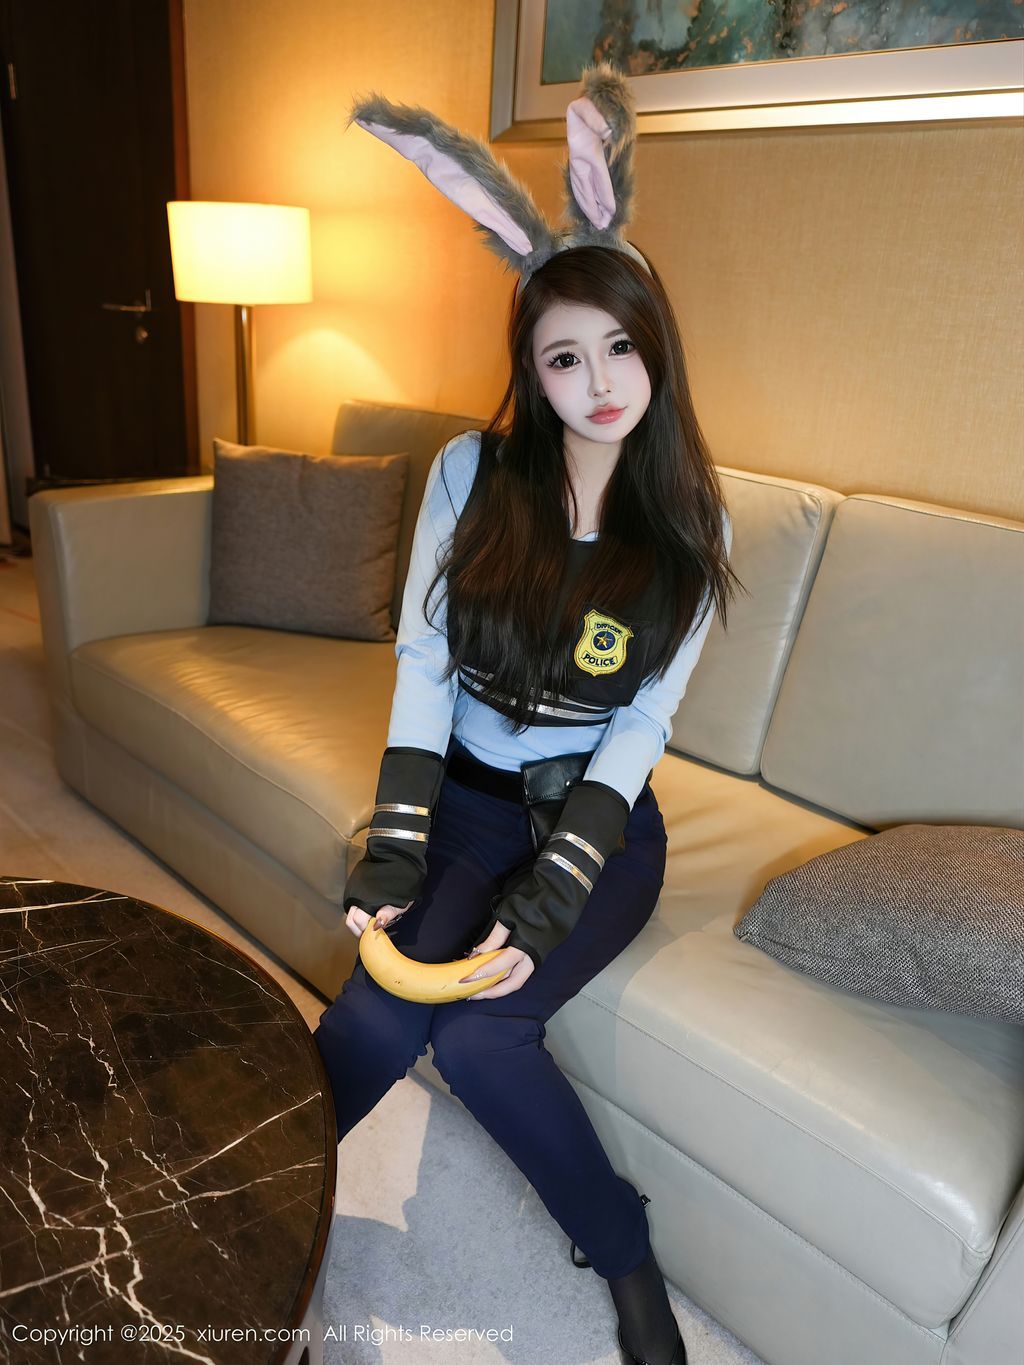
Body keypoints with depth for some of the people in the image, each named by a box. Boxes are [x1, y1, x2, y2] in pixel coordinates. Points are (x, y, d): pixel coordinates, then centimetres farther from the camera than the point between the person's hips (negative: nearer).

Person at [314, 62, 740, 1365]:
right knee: (373, 1020, -25)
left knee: (479, 1034, -23)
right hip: (469, 798, 1)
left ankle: (622, 1255, 7)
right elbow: (422, 662, -7)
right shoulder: (472, 471, -3)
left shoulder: (691, 525, -3)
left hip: (603, 822, 0)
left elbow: (640, 725, -8)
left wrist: (547, 899, -19)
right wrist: (390, 851, -18)